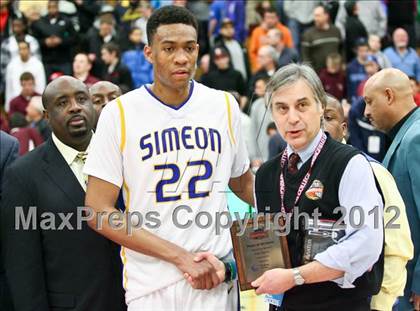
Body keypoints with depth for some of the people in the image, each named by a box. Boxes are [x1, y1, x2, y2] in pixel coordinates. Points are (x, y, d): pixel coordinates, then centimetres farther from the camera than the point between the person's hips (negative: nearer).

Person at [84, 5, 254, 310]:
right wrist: (181, 256, -15)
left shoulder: (224, 105, 4)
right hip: (150, 286, -2)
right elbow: (98, 211, -9)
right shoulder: (120, 113, -5)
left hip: (217, 279, 2)